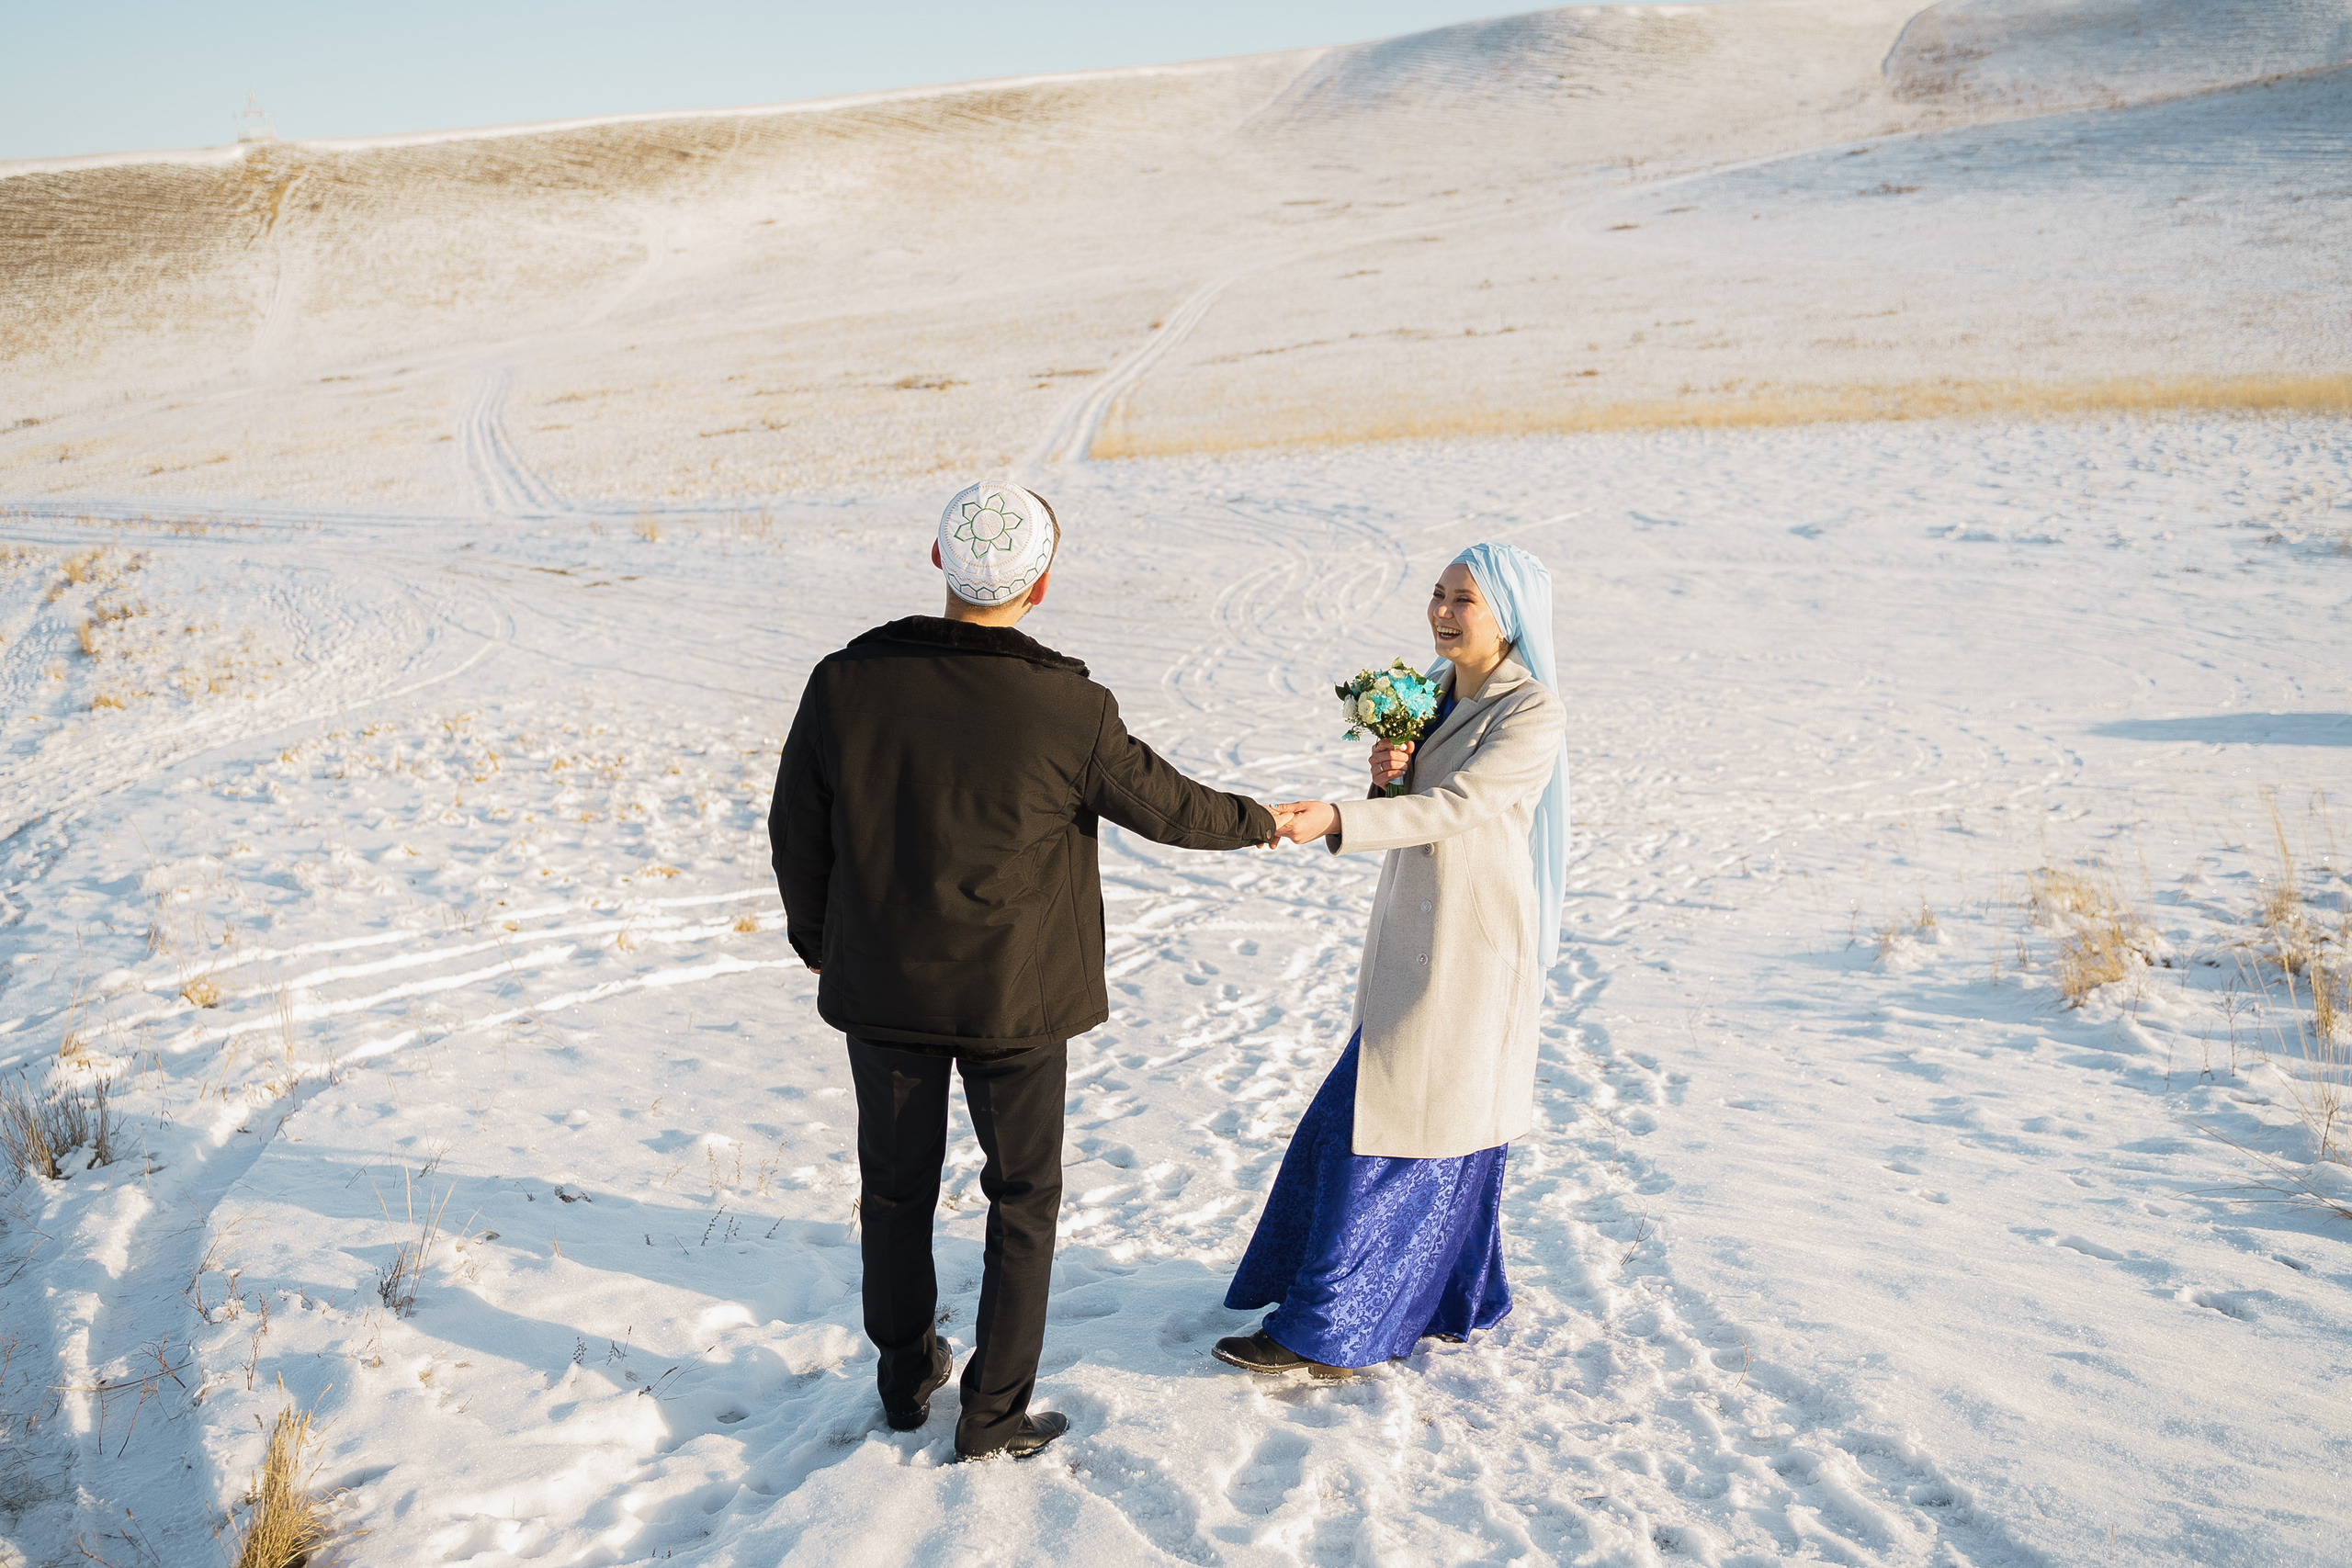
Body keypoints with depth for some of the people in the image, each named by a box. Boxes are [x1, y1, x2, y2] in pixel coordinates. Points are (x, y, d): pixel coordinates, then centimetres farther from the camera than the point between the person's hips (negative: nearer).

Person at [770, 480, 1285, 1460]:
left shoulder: (844, 685, -12)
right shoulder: (1068, 710, -19)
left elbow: (797, 832, -1)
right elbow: (1166, 807, -4)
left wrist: (817, 940, 17)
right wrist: (1262, 823, 16)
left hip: (882, 987, 3)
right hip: (1016, 996, -2)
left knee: (896, 1188, 20)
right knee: (1023, 1197, 14)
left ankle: (906, 1378, 37)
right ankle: (994, 1414, 21)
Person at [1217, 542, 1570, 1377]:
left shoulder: (1533, 714, -16)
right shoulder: (1438, 690, 9)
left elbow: (1453, 808, -26)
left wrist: (1335, 821, -37)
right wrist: (1387, 775, -10)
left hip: (1468, 949, -8)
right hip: (1415, 934, 8)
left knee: (1386, 1135, -4)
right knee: (1447, 1131, 17)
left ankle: (1325, 1332, 4)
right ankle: (1450, 1299, 32)